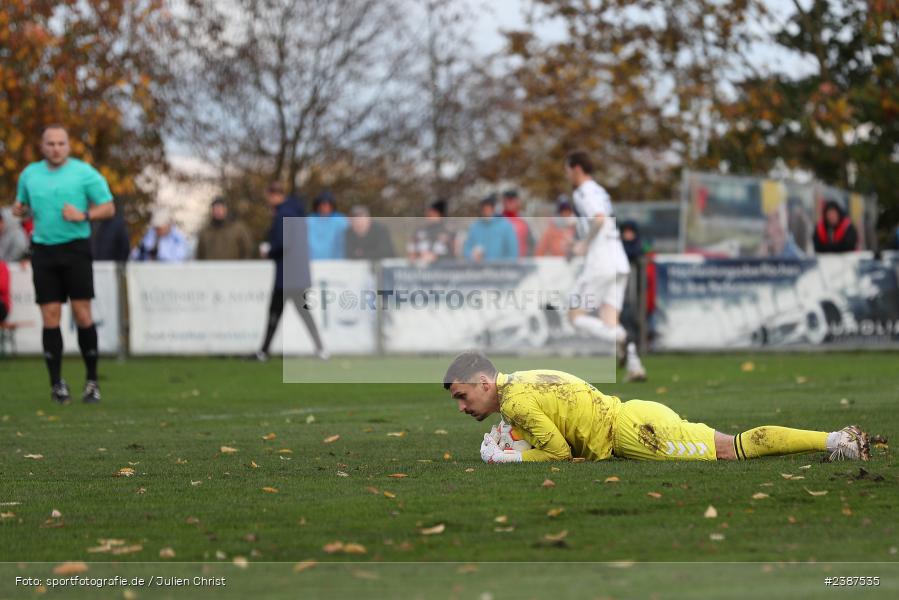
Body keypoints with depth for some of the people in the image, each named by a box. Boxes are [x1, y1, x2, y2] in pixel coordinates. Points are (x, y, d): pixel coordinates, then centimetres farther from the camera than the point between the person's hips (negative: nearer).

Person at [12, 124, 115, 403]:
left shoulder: (84, 173, 0)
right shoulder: (30, 174, 11)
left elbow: (108, 208, 1)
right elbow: (22, 203, 24)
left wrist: (84, 215, -17)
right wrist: (19, 209, 0)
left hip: (75, 247, -3)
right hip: (43, 251, 3)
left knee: (82, 314, -6)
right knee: (50, 317, -2)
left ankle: (92, 380, 4)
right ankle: (56, 382, 5)